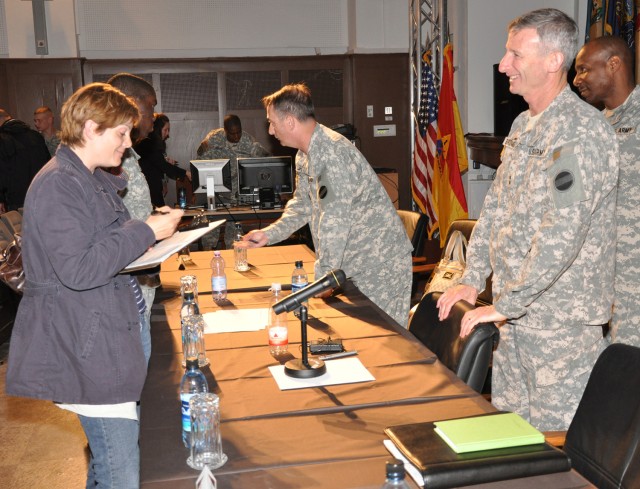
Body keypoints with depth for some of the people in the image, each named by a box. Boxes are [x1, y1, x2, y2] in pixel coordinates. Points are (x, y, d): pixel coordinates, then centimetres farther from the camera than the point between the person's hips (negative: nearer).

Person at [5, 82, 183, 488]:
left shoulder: (92, 179, 16)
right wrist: (144, 232, -19)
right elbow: (77, 269, -24)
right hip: (85, 350, -10)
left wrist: (149, 232, 11)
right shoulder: (57, 185, -17)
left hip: (106, 339, 10)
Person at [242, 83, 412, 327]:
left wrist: (322, 280, -23)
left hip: (380, 260, -9)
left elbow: (334, 222, -26)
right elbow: (302, 205, 20)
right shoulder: (304, 156, 9)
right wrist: (268, 234, 7)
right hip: (353, 260, 9)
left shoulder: (333, 153, -24)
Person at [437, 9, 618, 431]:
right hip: (516, 316, 9)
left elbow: (562, 234, -26)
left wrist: (505, 306, -20)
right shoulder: (523, 126, 11)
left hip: (562, 318, -8)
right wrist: (472, 280, 7)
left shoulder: (582, 131, -19)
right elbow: (495, 206, 15)